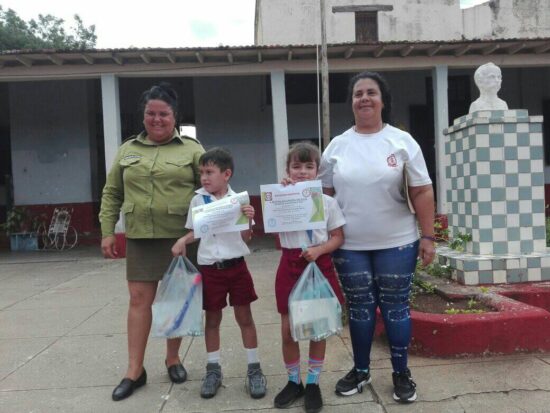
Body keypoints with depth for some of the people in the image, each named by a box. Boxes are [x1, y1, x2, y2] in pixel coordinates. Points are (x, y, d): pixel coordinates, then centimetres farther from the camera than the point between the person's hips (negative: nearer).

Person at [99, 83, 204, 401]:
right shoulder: (127, 150, 10)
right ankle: (135, 370, 14)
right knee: (139, 300, 3)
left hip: (180, 237, -2)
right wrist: (108, 231, 5)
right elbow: (112, 194, 12)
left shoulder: (192, 149, 2)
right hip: (139, 237, 2)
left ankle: (173, 359, 26)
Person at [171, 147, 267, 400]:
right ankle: (213, 370, 27)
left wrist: (248, 220, -21)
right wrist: (182, 241, -8)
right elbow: (194, 231, 10)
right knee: (212, 319, 12)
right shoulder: (198, 200, 0)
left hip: (236, 265, -1)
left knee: (244, 317, 8)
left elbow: (246, 238, -3)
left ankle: (254, 369, 21)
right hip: (209, 268, 1)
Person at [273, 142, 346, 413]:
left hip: (319, 265, 0)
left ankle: (313, 383, 25)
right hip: (290, 265, 1)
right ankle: (294, 381, 27)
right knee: (288, 330, 7)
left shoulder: (328, 202, 1)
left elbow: (338, 238, 1)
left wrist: (319, 249, -16)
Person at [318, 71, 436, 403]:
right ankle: (361, 370, 28)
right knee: (360, 308, 11)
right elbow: (324, 193, 9)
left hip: (396, 244, -1)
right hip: (350, 246, 2)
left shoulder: (402, 141, 0)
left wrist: (428, 236, -5)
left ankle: (401, 373, 25)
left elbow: (422, 192, -1)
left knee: (396, 308, 7)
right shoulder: (337, 145, 5)